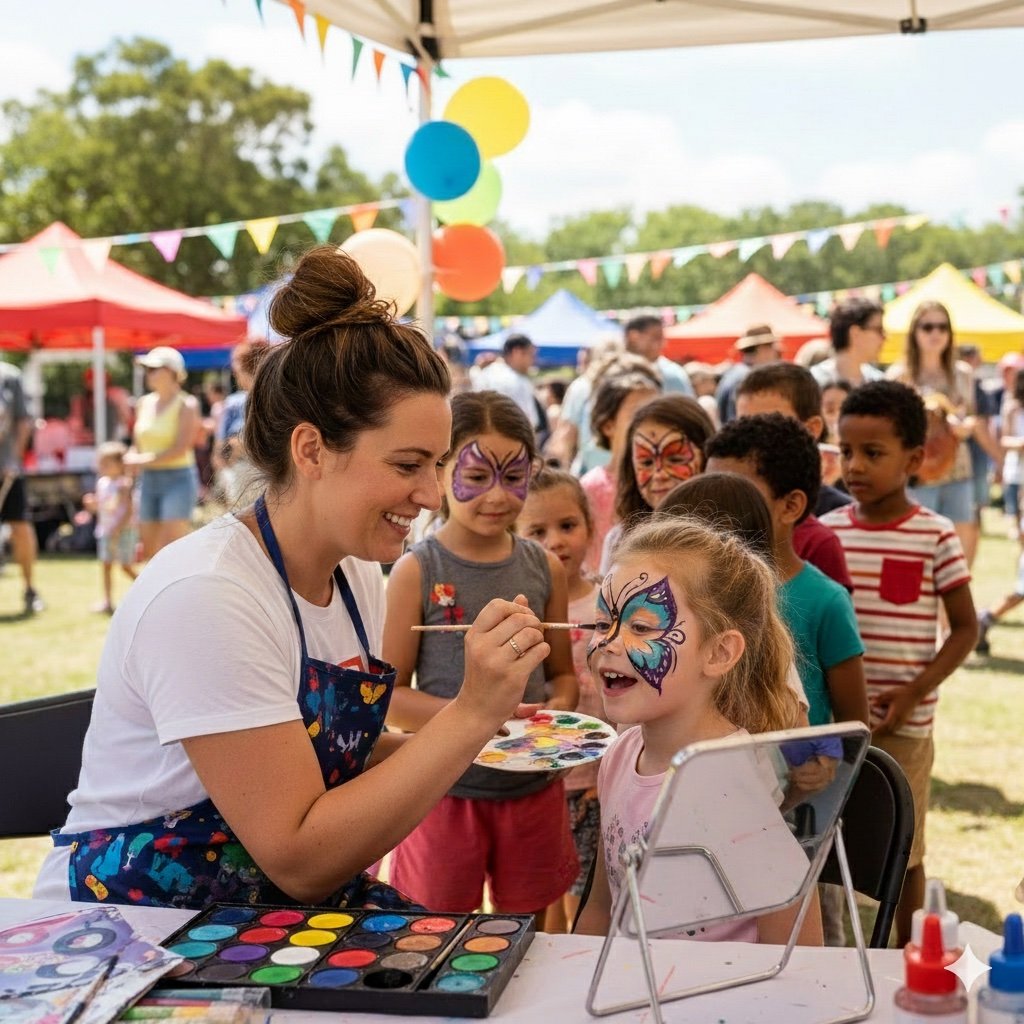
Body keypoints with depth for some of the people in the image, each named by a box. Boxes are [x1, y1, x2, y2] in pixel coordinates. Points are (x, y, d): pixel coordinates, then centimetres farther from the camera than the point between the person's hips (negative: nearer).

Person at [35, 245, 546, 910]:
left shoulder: (359, 577, 1)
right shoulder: (206, 595, -23)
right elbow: (300, 858, -24)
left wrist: (473, 727, -9)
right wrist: (473, 714, -27)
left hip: (284, 909, 7)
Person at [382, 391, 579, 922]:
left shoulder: (544, 569, 2)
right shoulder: (417, 572, -9)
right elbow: (389, 696, -8)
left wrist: (558, 709, -10)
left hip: (533, 786, 3)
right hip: (446, 786, -3)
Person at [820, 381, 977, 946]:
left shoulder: (935, 537, -7)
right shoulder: (827, 531, 1)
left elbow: (965, 628, -2)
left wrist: (913, 691, -13)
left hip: (902, 723, -3)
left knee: (902, 848, 10)